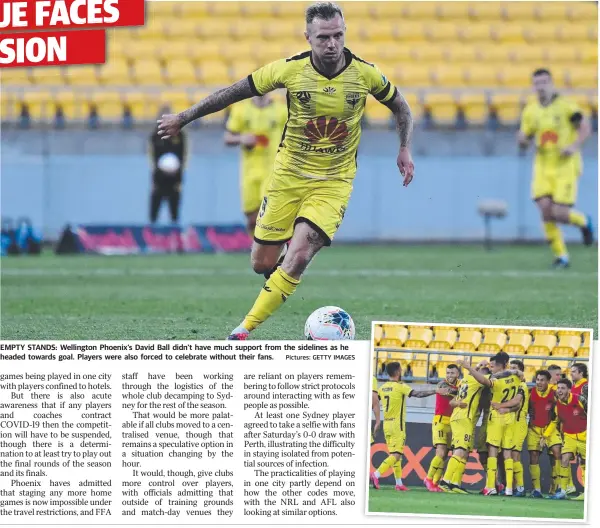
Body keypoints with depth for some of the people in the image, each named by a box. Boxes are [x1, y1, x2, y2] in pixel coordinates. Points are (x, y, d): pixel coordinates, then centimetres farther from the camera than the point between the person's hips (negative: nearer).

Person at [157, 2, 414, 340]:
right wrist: (184, 118, 3)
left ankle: (246, 328, -11)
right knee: (263, 264, 2)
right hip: (288, 176, 1)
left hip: (334, 182, -1)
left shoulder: (365, 73, -9)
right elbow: (234, 93, -1)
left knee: (298, 257, -20)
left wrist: (405, 149, -2)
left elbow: (401, 107, 11)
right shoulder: (290, 70, -12)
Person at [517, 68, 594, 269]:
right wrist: (523, 140, -12)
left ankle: (584, 222, 24)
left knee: (559, 213, -12)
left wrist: (574, 146, -22)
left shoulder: (565, 105, -8)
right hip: (543, 167, 4)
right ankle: (560, 255, 2)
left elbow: (585, 128, -6)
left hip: (566, 166, -4)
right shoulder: (530, 110, 6)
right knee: (545, 208, -12)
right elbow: (524, 139, 13)